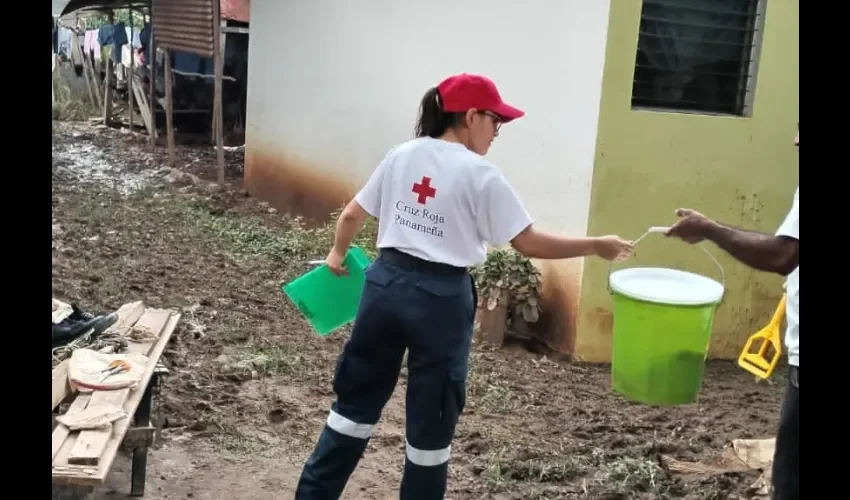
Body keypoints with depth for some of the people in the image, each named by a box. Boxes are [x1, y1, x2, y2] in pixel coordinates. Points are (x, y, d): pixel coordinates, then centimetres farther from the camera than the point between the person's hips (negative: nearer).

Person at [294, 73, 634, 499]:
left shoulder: (401, 156, 6)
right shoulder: (480, 174, -9)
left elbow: (352, 215, 12)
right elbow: (528, 243, -10)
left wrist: (337, 254, 31)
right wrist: (595, 246, -1)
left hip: (385, 282, 5)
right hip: (441, 297, -5)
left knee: (358, 398, 19)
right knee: (432, 417, 11)